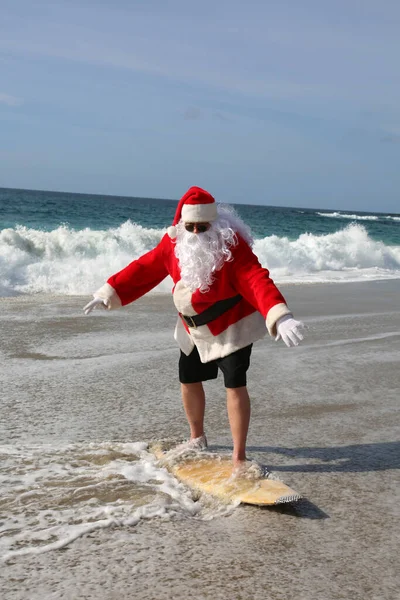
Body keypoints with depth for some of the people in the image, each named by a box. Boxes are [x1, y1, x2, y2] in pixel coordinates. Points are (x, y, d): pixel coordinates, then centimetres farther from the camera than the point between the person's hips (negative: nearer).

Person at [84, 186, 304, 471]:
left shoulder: (232, 244, -26)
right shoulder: (174, 243, -9)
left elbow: (256, 280, -36)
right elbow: (144, 269, -1)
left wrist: (280, 317, -50)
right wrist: (108, 293, -2)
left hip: (231, 326, -6)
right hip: (194, 329, 6)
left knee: (235, 385, -10)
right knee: (189, 380, 16)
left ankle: (239, 456, 0)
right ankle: (197, 437, 40)